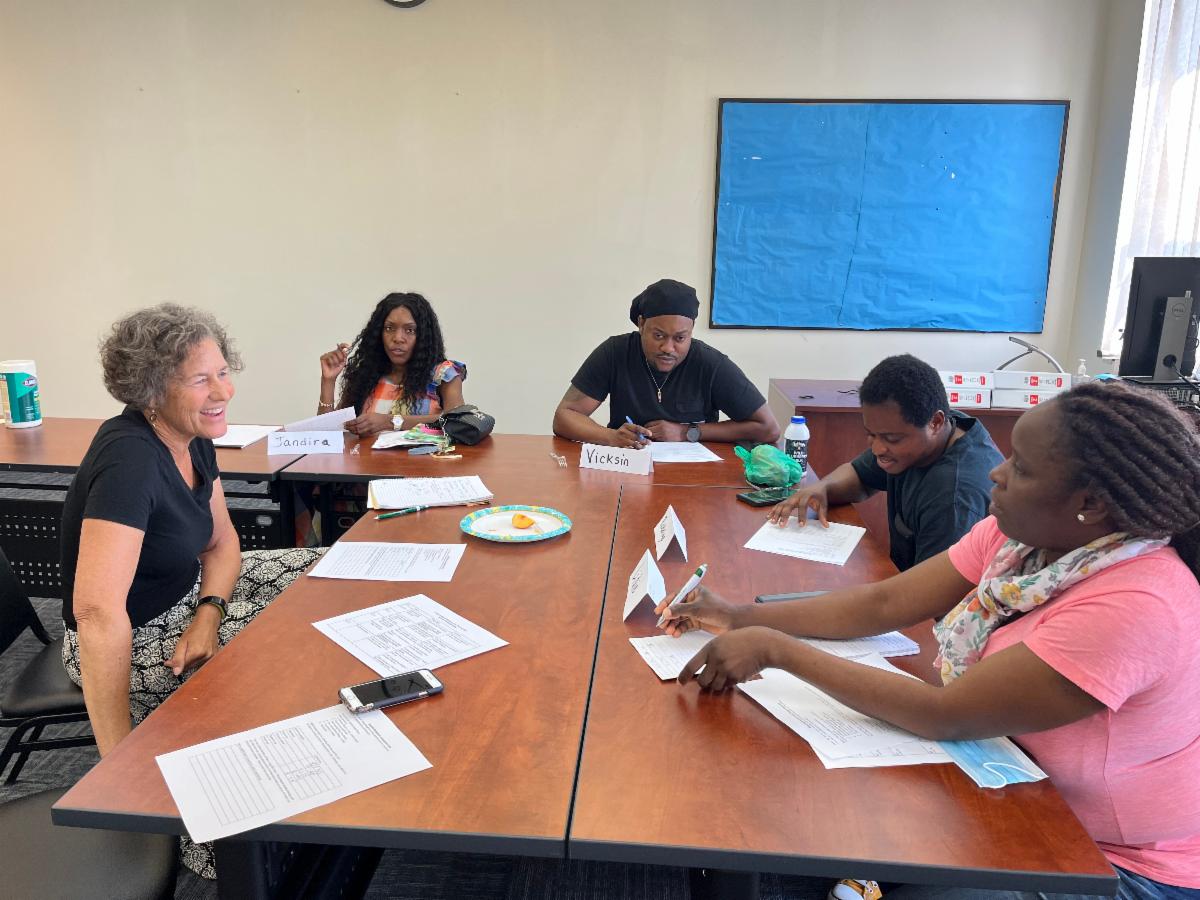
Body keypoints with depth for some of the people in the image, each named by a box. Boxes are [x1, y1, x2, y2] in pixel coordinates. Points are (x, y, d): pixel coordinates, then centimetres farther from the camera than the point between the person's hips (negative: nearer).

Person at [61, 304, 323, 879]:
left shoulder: (194, 437, -5)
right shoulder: (129, 458, -32)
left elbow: (221, 541, 4)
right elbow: (98, 611, -40)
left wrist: (208, 613, -17)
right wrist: (121, 758, -39)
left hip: (189, 595, 8)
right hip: (129, 640, -8)